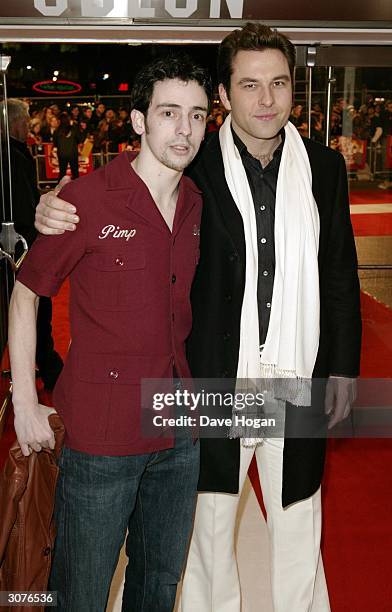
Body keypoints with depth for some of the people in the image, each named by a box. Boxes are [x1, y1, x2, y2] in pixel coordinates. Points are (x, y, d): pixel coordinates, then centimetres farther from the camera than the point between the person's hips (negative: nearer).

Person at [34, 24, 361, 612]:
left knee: (298, 522, 20)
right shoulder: (195, 169, -7)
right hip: (216, 379, -1)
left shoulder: (325, 166, 0)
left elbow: (340, 273, 6)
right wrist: (56, 212, -23)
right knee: (210, 519, 18)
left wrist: (343, 366, 5)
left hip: (299, 380, 2)